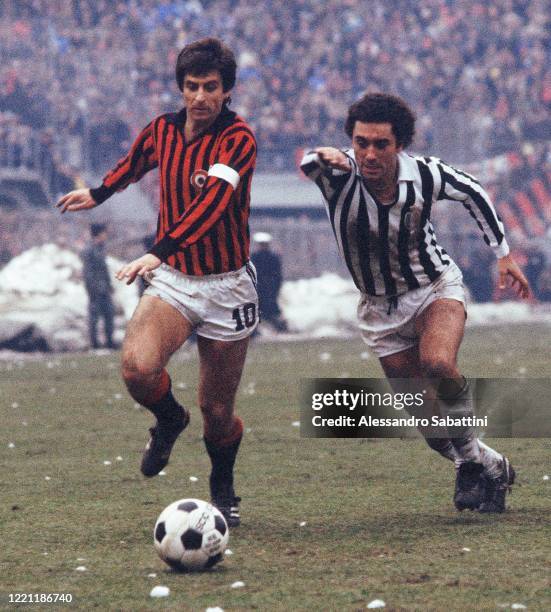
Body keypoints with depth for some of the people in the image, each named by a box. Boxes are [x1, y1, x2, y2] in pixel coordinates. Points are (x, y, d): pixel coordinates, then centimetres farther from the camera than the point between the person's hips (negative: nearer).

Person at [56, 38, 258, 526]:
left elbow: (213, 201, -32)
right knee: (137, 366, -24)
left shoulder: (237, 139, -16)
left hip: (226, 288, -3)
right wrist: (99, 194, 44)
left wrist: (160, 251, -45)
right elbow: (136, 163, 27)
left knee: (217, 412, 3)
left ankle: (223, 491, 33)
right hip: (172, 280, 3)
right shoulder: (162, 131, 2)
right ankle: (169, 421, 10)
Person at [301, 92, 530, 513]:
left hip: (436, 288, -2)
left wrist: (503, 253, 5)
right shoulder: (339, 175, -22)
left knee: (438, 364, -32)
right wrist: (323, 157, -69)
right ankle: (487, 466, 27)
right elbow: (308, 164, -45)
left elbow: (472, 192, 2)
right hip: (381, 309, 2)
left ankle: (470, 456, -9)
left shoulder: (425, 175, -19)